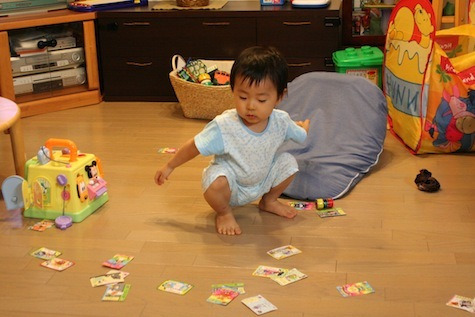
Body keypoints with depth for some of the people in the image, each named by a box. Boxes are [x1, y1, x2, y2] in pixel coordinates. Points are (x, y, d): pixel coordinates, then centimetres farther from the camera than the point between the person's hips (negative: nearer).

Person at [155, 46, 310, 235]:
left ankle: (269, 201, 18)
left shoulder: (281, 121, -19)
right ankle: (224, 213, -1)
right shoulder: (224, 126, -31)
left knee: (288, 162, -8)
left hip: (262, 181, 5)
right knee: (215, 181, -36)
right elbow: (195, 146, -18)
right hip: (232, 188, -5)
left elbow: (301, 135, 5)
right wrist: (169, 167, -9)